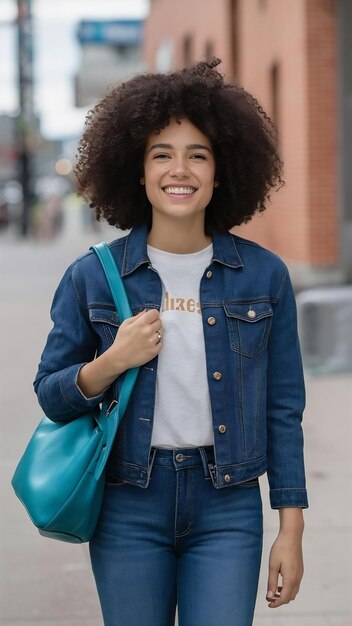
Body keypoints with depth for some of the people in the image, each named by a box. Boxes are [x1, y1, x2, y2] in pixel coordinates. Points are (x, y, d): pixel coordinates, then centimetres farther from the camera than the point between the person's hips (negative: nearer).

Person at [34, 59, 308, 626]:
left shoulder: (264, 276, 0)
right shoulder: (92, 277, 0)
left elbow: (283, 410, 4)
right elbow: (51, 396, 5)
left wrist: (291, 530, 1)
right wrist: (112, 362, -14)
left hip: (227, 507, 0)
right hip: (129, 509, 0)